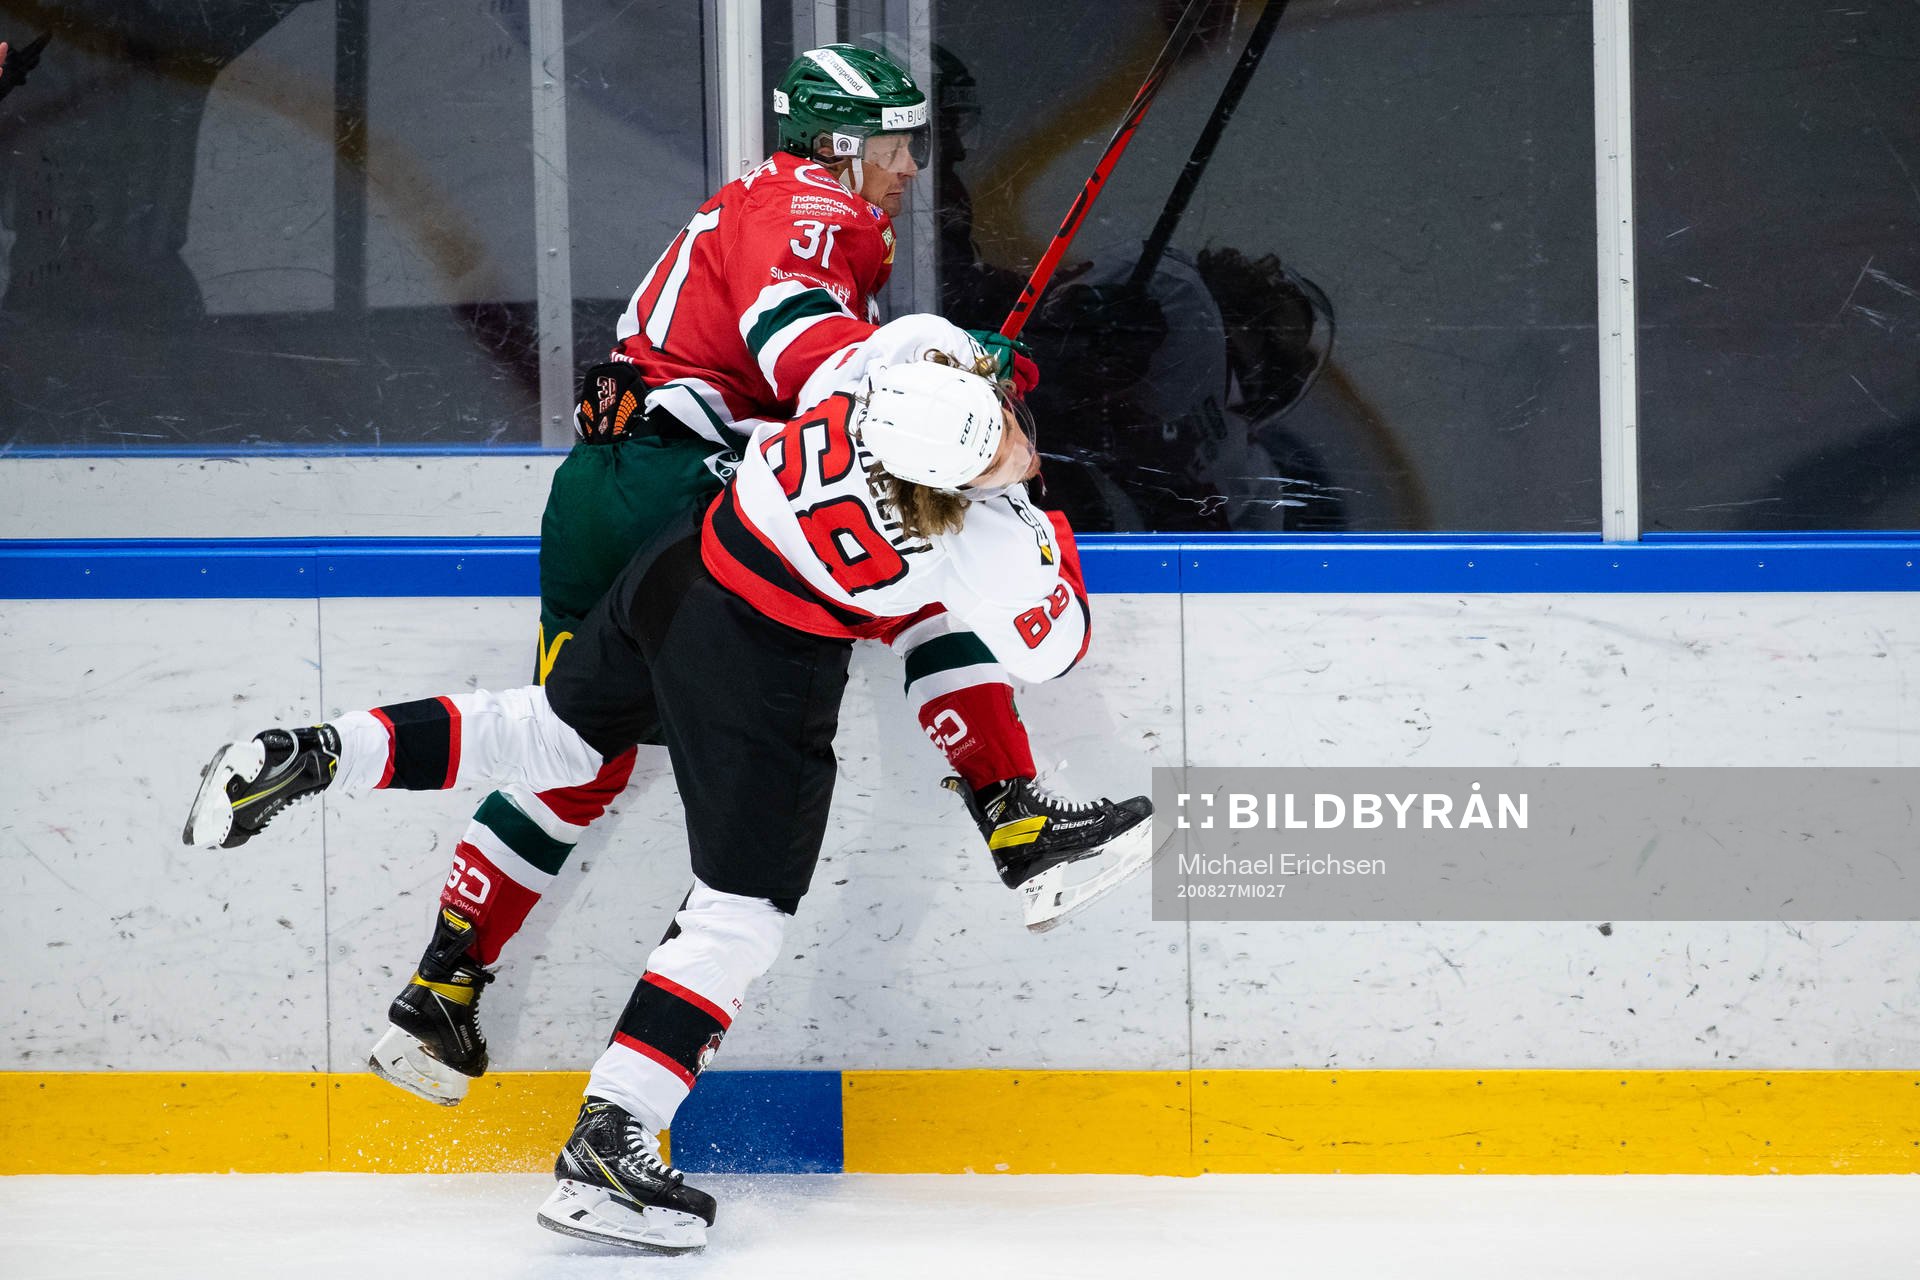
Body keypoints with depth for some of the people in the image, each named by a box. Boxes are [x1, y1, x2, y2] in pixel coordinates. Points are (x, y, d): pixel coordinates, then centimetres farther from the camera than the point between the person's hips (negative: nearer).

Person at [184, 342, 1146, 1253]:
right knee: (741, 918, 1)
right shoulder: (992, 544, -24)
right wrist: (1048, 532, 8)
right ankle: (602, 1154, -6)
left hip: (678, 573, 7)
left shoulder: (916, 351, -13)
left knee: (553, 731, 31)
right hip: (762, 669, -7)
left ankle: (309, 757, 20)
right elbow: (1050, 650, -6)